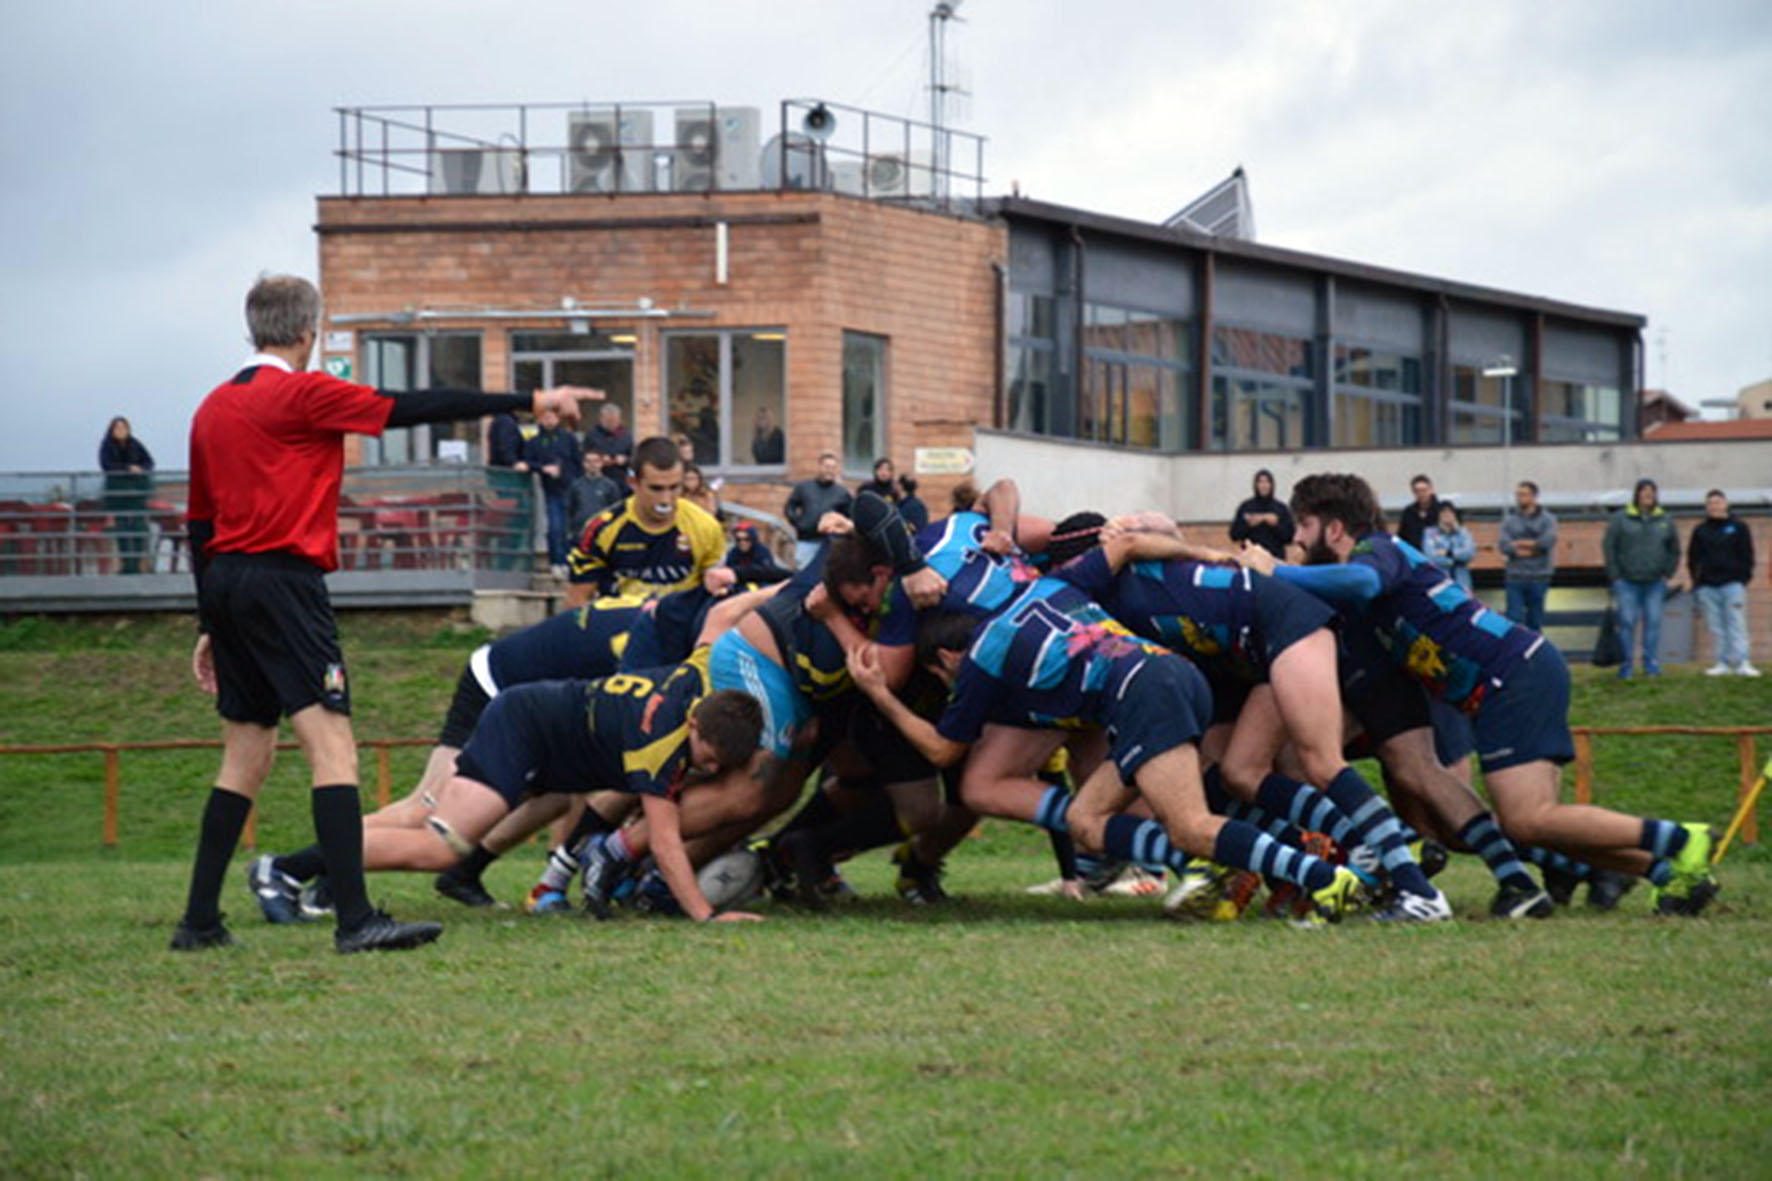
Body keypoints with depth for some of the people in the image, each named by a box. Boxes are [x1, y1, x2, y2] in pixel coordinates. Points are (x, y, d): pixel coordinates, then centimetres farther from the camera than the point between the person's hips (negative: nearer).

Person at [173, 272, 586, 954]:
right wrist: (530, 402, -5)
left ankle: (199, 922, 14)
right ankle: (355, 919, -22)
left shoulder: (212, 408, 15)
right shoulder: (302, 393, -6)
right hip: (282, 578, -8)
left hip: (223, 583, 8)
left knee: (246, 755, 15)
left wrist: (211, 627, 24)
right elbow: (412, 410, -9)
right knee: (332, 744, -12)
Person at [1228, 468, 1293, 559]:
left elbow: (1289, 537, 3)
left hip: (1276, 557, 0)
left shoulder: (1281, 508, 5)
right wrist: (1248, 525, -12)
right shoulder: (1245, 506, 4)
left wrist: (1276, 525, -12)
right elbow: (1234, 535, 3)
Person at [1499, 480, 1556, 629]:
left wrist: (1519, 544, -9)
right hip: (1515, 578, 1)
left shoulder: (1547, 519, 3)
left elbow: (1548, 541, -15)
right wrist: (1533, 548, -14)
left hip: (1538, 578, -1)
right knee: (1514, 619, -7)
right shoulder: (1509, 520, 7)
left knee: (1535, 621, 5)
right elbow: (1505, 546, -8)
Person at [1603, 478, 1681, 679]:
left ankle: (1652, 664, 6)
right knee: (1627, 622, -5)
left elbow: (1674, 550, 16)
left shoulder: (1665, 520, 8)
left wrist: (1667, 573, 7)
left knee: (1653, 622, -1)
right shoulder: (1620, 519, -1)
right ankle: (1625, 667, 0)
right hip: (1628, 582, -2)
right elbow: (1608, 547, 1)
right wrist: (1615, 575, -3)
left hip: (1655, 583, 2)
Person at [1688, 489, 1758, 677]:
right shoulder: (1701, 531, 13)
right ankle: (1723, 663, 4)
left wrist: (1743, 578, -4)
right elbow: (1693, 558, 16)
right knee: (1716, 628, 1)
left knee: (1737, 625, -9)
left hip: (1733, 584, -3)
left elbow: (1747, 556, 6)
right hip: (1707, 587, 3)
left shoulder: (1738, 527, 7)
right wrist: (1697, 579, 4)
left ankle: (1741, 663, -14)